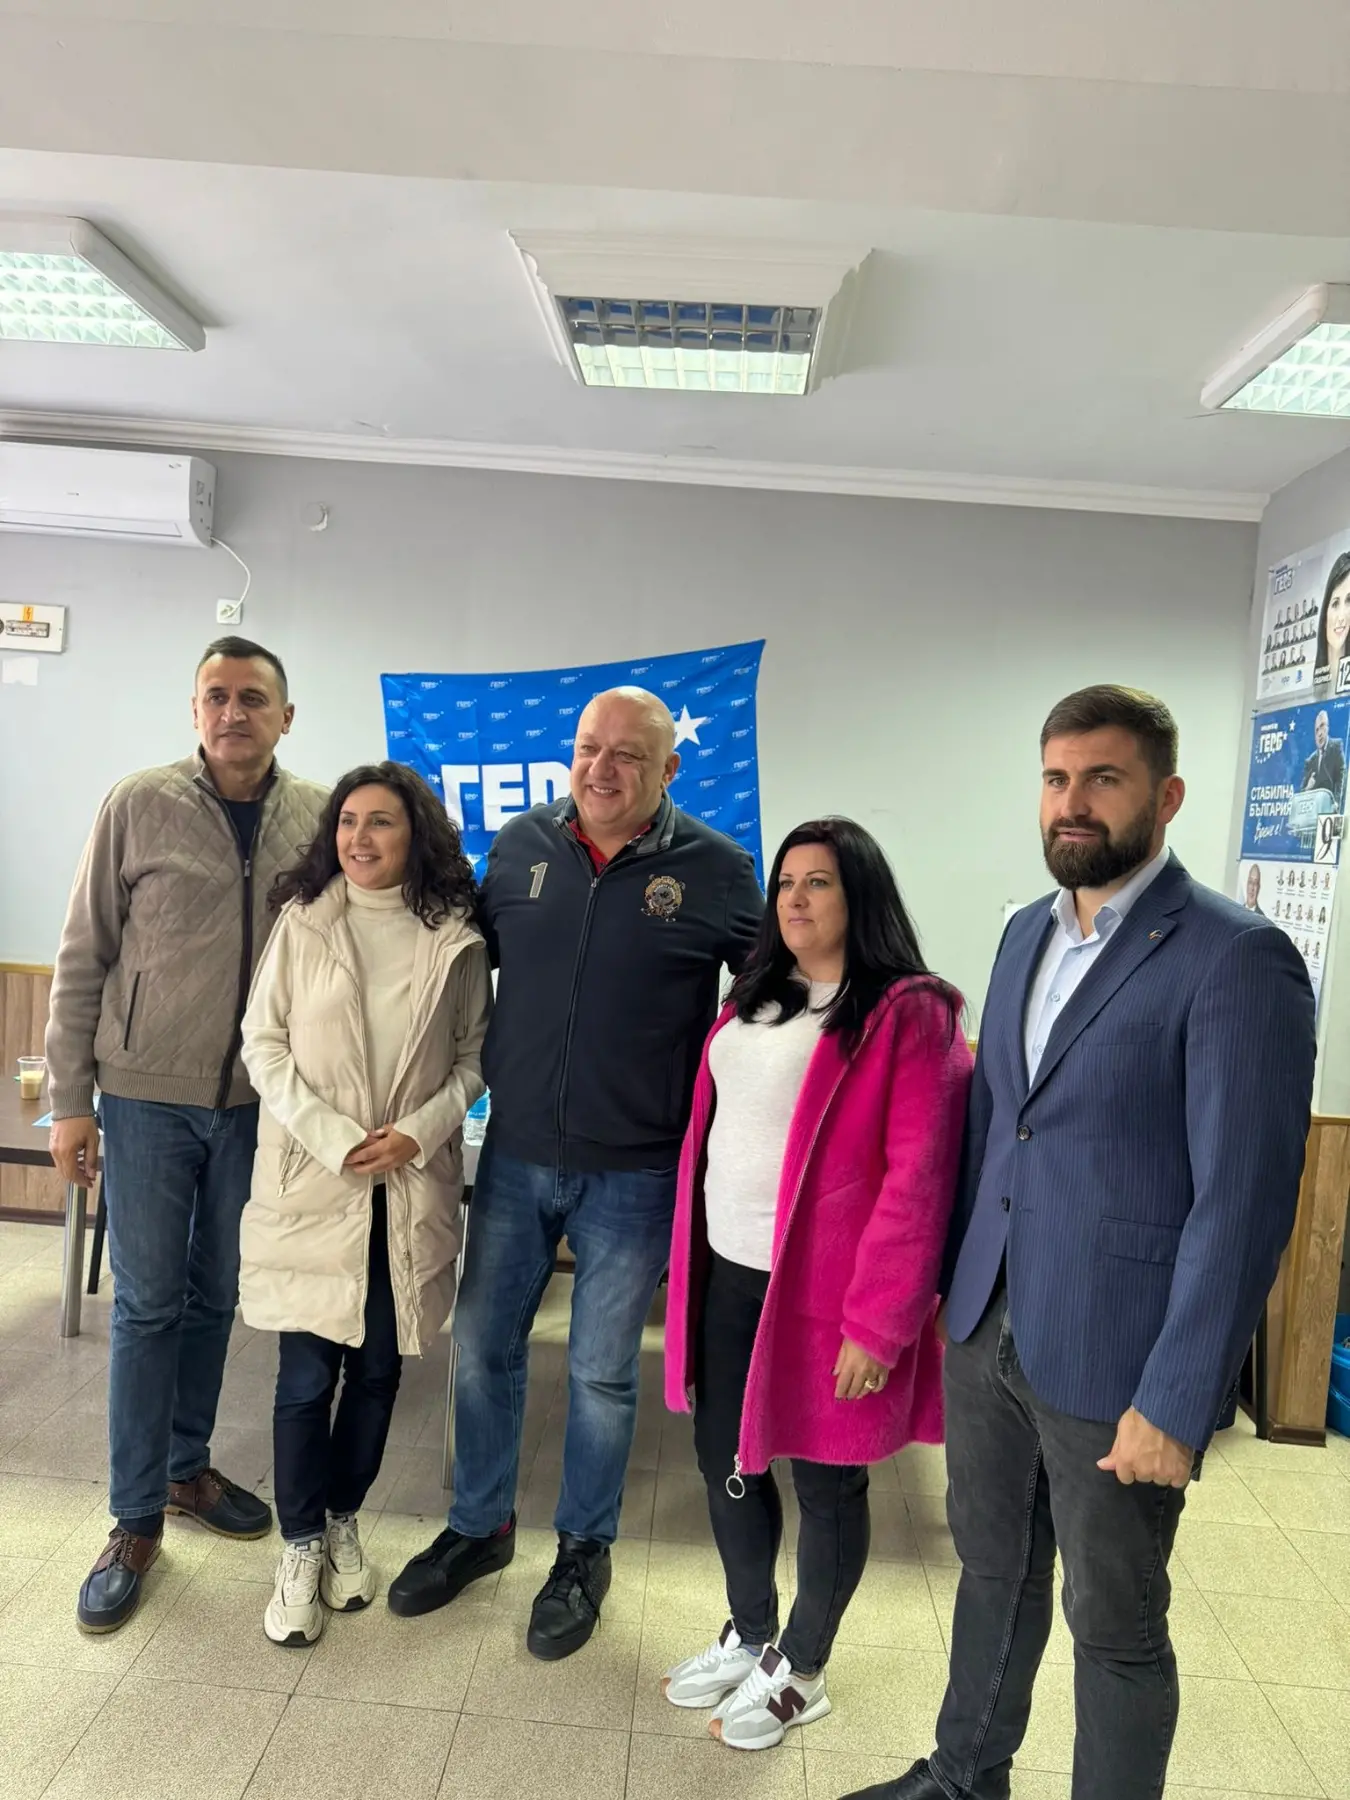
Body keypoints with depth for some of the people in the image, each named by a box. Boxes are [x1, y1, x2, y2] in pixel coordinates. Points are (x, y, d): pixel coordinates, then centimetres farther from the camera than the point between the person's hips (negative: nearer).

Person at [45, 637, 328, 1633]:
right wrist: (71, 1099, -4)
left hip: (257, 1101, 2)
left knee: (215, 1297, 16)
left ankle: (187, 1465, 37)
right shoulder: (139, 806, -6)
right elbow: (82, 959, -3)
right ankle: (136, 1521, 21)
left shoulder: (318, 819, -2)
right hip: (148, 1093, -2)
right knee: (147, 1304, 6)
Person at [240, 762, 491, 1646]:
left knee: (379, 1368, 12)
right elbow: (264, 1044, -3)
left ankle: (344, 1521, 35)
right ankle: (301, 1546, 25)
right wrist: (334, 1139, -13)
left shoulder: (455, 938, -1)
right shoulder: (302, 921, -2)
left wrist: (416, 1132, -13)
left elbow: (473, 1057, 3)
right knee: (308, 1376, 3)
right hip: (312, 1183, -1)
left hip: (412, 1189, 1)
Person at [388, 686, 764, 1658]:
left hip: (633, 1172, -3)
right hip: (515, 1153, 4)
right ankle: (480, 1526, 40)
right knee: (483, 1346, 16)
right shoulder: (521, 844, 0)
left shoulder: (716, 870, -8)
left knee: (603, 1374, 12)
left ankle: (584, 1554, 35)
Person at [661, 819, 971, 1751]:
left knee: (825, 1482, 11)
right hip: (727, 1274, 7)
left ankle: (801, 1671, 35)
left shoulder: (907, 1012, -13)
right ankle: (750, 1635, 43)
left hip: (822, 1288, -7)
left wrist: (879, 1320, -17)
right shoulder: (755, 998, 11)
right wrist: (691, 1258, 12)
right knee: (726, 1458, 19)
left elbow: (917, 1178, -17)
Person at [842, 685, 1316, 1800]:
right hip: (987, 1332, 7)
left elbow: (1242, 1202, -18)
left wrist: (1177, 1404, -17)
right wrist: (957, 1287, 11)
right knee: (993, 1572, 24)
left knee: (1115, 1627, 14)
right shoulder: (1028, 933, 7)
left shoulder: (1237, 959, -16)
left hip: (1112, 1362, -6)